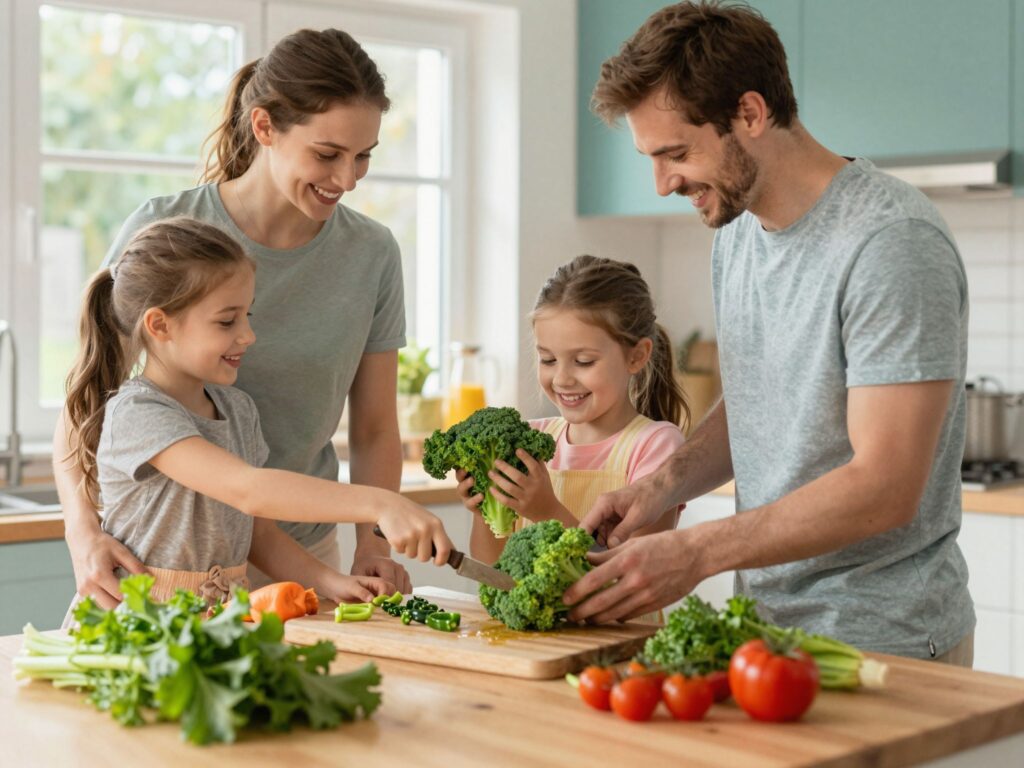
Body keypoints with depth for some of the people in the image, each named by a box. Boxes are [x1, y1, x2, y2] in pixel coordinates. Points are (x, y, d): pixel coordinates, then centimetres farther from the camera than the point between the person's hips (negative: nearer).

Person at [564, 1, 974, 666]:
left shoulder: (894, 242, -21)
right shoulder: (736, 233, 7)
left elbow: (884, 487, -25)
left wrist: (695, 552, -25)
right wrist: (665, 485, -1)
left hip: (883, 641, -7)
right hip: (766, 624, 7)